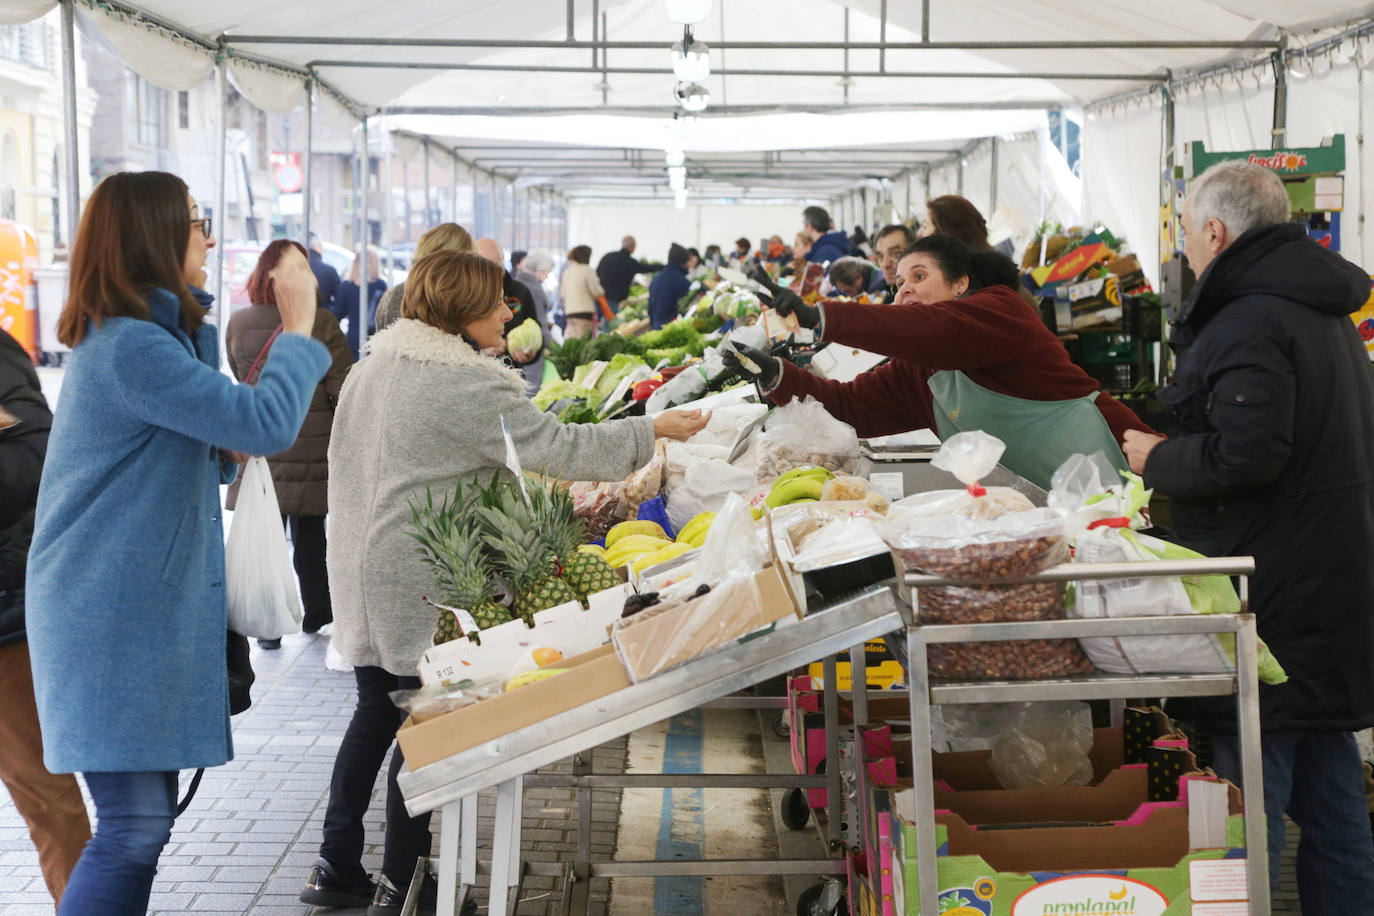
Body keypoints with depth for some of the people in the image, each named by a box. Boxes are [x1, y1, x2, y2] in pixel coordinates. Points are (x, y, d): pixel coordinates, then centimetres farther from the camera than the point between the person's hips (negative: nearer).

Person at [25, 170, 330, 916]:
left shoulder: (139, 338, 15)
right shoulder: (131, 348, -18)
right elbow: (266, 423, -23)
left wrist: (229, 447, 4)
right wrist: (299, 329, -10)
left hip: (146, 608, 10)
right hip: (111, 615, -10)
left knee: (147, 820, 12)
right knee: (134, 827, -10)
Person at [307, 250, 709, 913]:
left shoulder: (374, 366, 11)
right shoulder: (467, 385, -18)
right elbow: (560, 447, -18)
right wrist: (654, 429, -8)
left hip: (360, 572, 9)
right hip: (419, 583, -9)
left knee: (376, 713, 17)